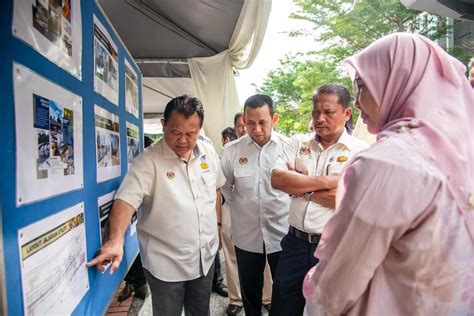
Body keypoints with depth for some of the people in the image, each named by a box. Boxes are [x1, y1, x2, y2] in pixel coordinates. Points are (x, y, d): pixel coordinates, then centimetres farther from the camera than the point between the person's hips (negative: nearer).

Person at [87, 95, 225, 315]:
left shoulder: (208, 152, -1)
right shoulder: (147, 162, -18)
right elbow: (126, 199, -28)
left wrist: (217, 224, 14)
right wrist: (116, 239, -42)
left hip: (206, 256, 5)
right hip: (166, 264, -4)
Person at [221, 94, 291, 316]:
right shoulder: (232, 150, -6)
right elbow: (224, 185, 8)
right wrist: (241, 205, 4)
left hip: (282, 233, -1)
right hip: (246, 235, 2)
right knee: (249, 290, 20)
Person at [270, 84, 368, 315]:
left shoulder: (360, 151, -7)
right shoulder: (298, 143, 4)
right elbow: (277, 179, -9)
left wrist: (298, 187, -12)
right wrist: (324, 181, -15)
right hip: (295, 243, 3)